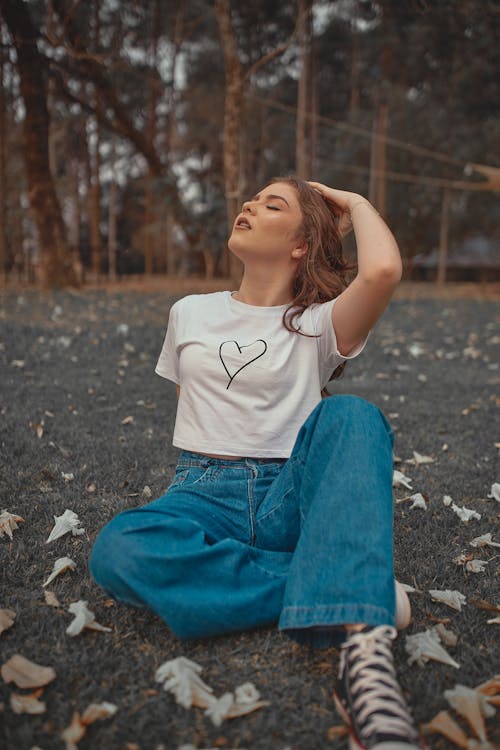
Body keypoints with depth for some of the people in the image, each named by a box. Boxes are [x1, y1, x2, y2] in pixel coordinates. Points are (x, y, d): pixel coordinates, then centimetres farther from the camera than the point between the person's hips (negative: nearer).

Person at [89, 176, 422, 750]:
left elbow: (383, 271, -17)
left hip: (287, 501, -2)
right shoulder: (190, 313, 16)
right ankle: (349, 586, -26)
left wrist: (356, 203, 2)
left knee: (351, 414, -31)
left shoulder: (317, 323, 4)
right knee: (116, 551, -31)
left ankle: (363, 649, -43)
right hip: (206, 498, 2)